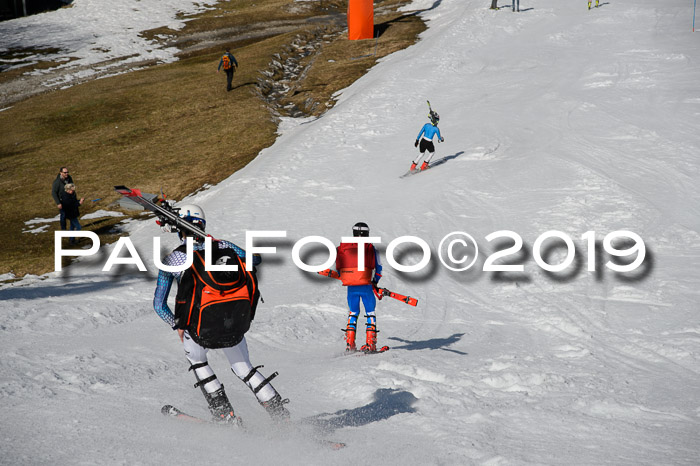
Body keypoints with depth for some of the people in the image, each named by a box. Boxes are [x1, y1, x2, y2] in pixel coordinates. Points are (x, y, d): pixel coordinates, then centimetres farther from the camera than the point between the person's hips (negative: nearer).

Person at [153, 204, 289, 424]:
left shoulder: (171, 261, 6)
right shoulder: (222, 246, 10)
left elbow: (159, 306, 10)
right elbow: (254, 258, 22)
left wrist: (178, 326, 25)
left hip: (202, 327, -3)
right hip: (235, 323, 3)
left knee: (195, 357, 31)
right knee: (243, 368, 27)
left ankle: (224, 412, 21)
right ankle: (280, 413, 17)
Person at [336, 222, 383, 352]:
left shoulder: (343, 247, 4)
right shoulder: (369, 247, -3)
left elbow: (338, 267, 9)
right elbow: (378, 267, 1)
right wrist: (375, 281, 16)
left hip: (351, 287, 3)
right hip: (366, 285, -3)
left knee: (353, 313, 16)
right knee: (370, 312, 9)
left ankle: (349, 343, 9)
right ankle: (370, 344, 3)